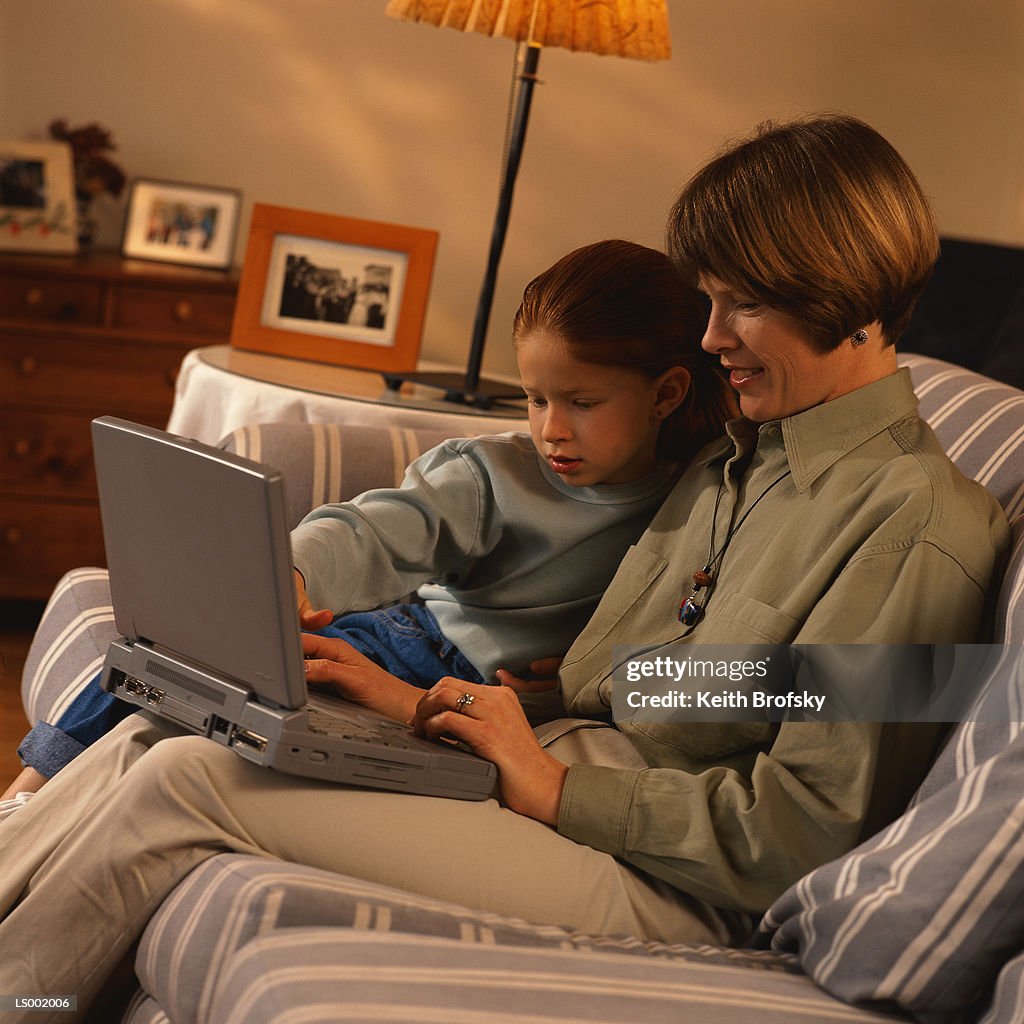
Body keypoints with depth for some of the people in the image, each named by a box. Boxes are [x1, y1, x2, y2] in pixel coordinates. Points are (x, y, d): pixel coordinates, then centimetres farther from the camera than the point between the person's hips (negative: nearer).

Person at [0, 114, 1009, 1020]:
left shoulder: (922, 524, -13)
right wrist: (428, 706, 6)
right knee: (157, 731, -6)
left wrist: (556, 788, -13)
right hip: (560, 767, 8)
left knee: (188, 779, -17)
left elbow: (808, 825, -16)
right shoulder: (740, 455, 15)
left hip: (655, 885, -8)